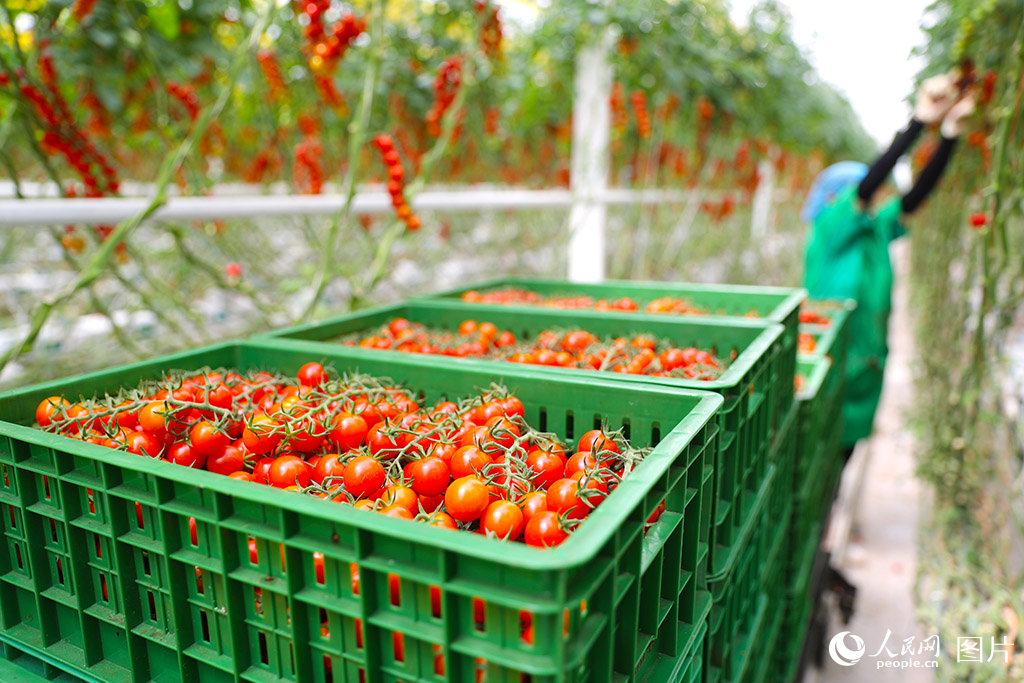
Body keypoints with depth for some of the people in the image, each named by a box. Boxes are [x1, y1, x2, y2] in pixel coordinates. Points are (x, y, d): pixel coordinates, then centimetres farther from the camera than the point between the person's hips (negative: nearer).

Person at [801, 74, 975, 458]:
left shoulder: (878, 231, 6)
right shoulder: (827, 233, -12)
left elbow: (918, 193, -2)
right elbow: (869, 182, -23)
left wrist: (951, 133, -11)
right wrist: (920, 121, -26)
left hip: (868, 364, 6)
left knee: (845, 453, 16)